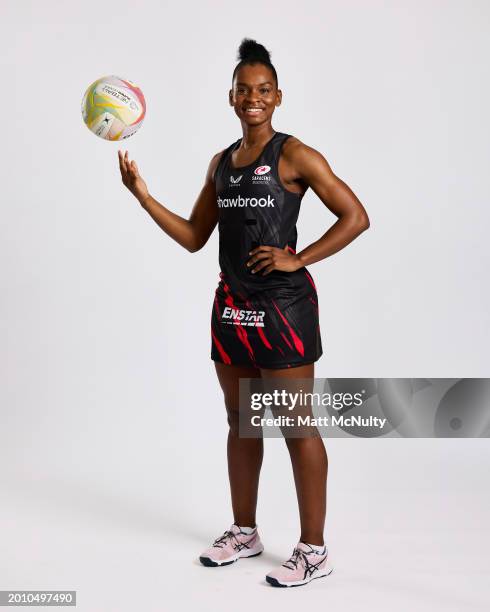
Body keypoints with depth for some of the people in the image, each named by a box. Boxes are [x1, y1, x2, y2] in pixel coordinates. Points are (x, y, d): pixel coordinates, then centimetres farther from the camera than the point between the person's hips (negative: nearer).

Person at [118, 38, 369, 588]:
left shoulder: (293, 155, -7)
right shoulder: (221, 162, 13)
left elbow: (356, 217, -10)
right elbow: (193, 237, 14)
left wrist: (297, 259, -15)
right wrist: (141, 193, 5)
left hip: (282, 304, -7)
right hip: (232, 305, 7)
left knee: (297, 427, -1)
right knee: (240, 423, 15)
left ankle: (313, 549, 10)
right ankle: (244, 532, 30)